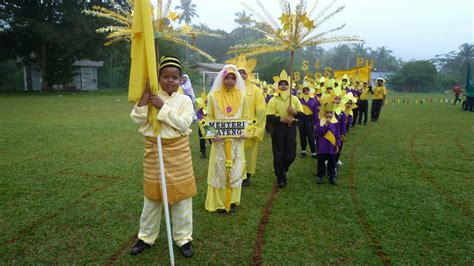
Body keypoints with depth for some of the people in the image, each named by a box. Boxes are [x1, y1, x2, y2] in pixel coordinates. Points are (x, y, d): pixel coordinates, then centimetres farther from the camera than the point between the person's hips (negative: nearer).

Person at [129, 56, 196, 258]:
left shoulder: (185, 100, -2)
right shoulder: (151, 98, 1)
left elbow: (183, 125, -16)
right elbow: (138, 119, -13)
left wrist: (163, 107, -19)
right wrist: (146, 92, -15)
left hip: (178, 153, -1)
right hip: (153, 152, 1)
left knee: (181, 196, 7)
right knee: (152, 196, 14)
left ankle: (184, 238, 24)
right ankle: (146, 237, 32)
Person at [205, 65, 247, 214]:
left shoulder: (241, 95, 5)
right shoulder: (214, 95, -3)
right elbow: (209, 118, 1)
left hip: (236, 139, 2)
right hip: (219, 139, -2)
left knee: (235, 169, 7)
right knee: (219, 169, 3)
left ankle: (232, 201, 21)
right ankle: (219, 202, 17)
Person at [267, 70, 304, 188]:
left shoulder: (294, 99, 3)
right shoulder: (273, 100, -4)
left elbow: (302, 115, 2)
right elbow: (269, 117, -10)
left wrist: (295, 112, -18)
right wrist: (281, 119, -23)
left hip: (291, 128, 2)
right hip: (278, 129, -2)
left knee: (291, 154, 7)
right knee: (278, 154, 3)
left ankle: (283, 171, 35)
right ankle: (280, 178, 18)